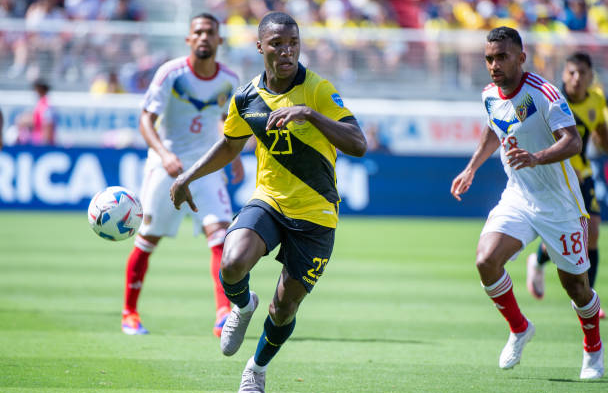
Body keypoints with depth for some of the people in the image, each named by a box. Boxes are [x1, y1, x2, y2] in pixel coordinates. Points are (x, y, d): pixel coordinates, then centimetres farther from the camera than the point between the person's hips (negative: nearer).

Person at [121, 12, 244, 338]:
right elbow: (146, 118, -16)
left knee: (220, 232, -17)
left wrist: (234, 155, 5)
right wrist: (164, 153, -32)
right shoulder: (171, 73, -12)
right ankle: (129, 312, 22)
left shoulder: (229, 81, 0)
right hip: (167, 164, -2)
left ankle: (224, 313, -24)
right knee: (148, 239, 4)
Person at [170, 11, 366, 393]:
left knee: (284, 308, 3)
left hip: (315, 214, -2)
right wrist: (188, 176, 12)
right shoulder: (246, 98, 0)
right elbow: (230, 146, 20)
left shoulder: (318, 89, -15)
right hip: (267, 202, 2)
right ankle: (243, 306, 10)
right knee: (233, 264, -27)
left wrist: (309, 114, -37)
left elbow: (359, 145, -25)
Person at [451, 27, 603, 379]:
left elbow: (573, 141, -33)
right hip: (517, 199, 5)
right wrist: (472, 168, 24)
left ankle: (593, 350, 34)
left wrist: (537, 158, -49)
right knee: (486, 261, -18)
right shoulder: (491, 96, 0)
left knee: (576, 285, 4)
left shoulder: (544, 94, -21)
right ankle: (519, 329, 7)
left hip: (559, 204, -5)